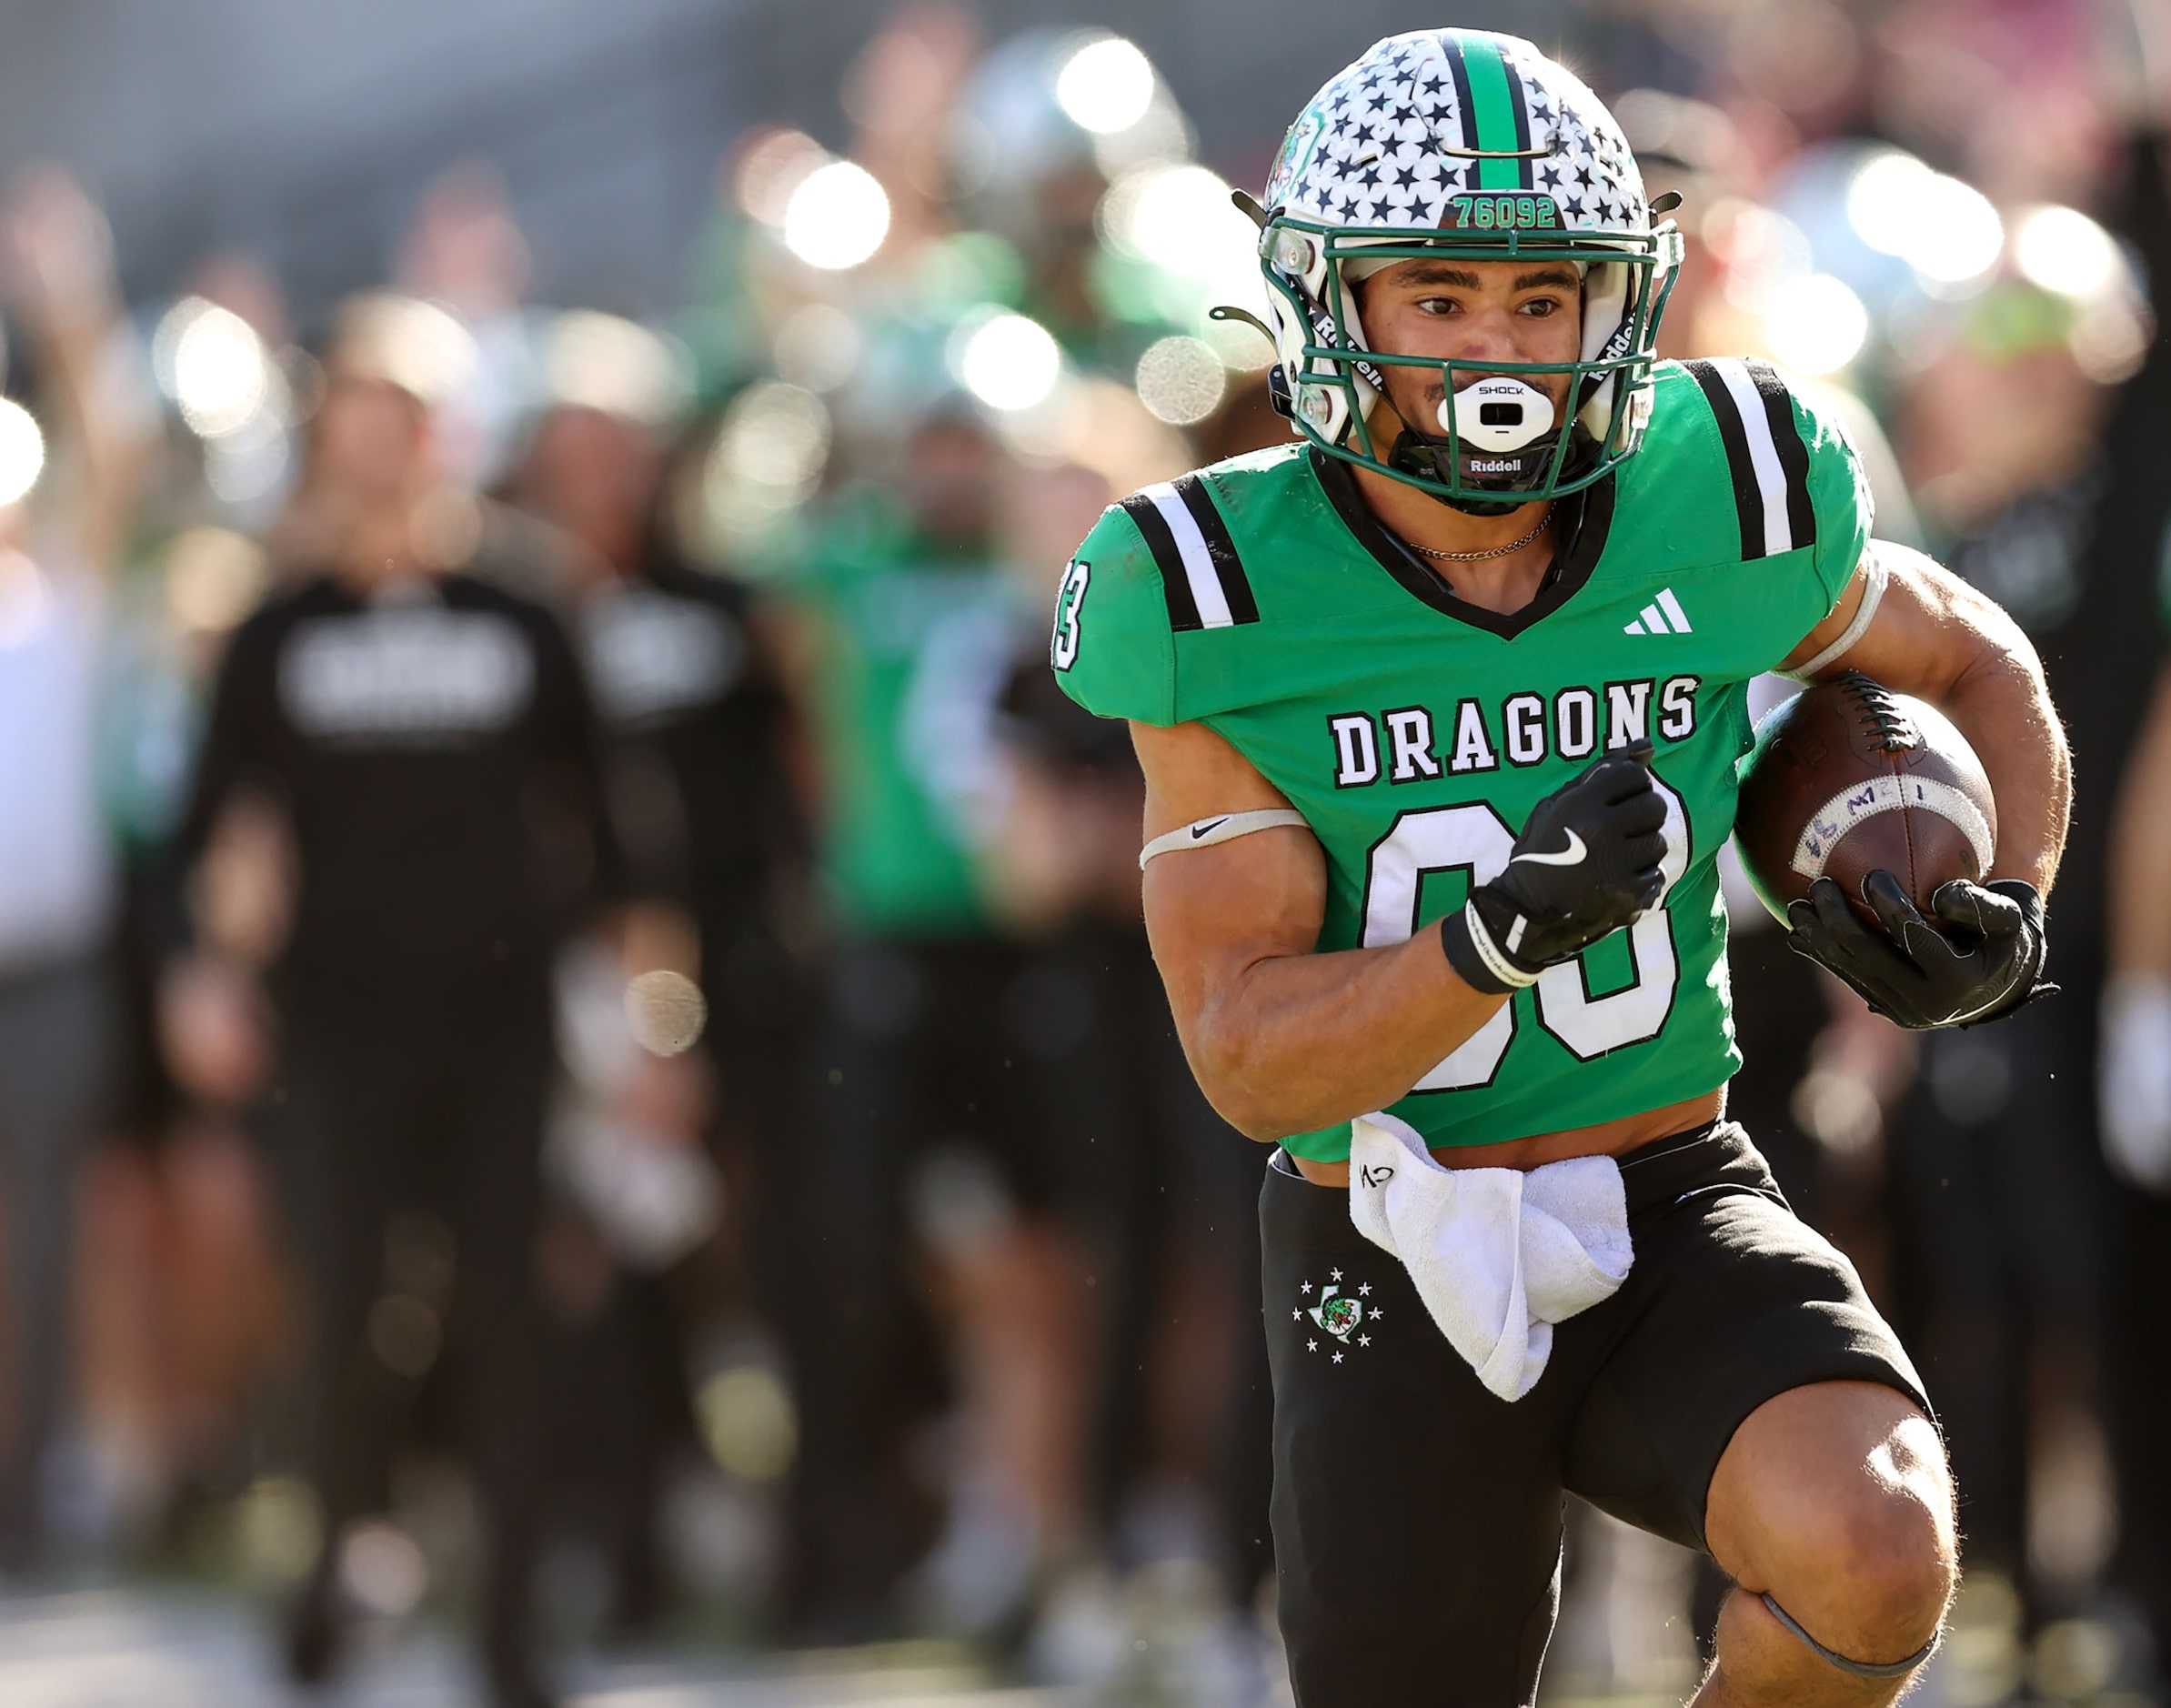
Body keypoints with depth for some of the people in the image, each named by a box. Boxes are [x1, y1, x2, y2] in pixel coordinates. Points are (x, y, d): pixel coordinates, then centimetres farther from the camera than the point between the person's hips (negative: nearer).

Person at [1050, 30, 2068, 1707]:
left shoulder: (1710, 513, -9)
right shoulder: (1230, 607, -14)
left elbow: (1973, 665, 13)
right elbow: (1253, 1063, -17)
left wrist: (2008, 921, -7)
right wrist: (1508, 933, -34)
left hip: (1675, 1221, 1)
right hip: (1396, 1291, -1)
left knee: (1873, 1557, -28)